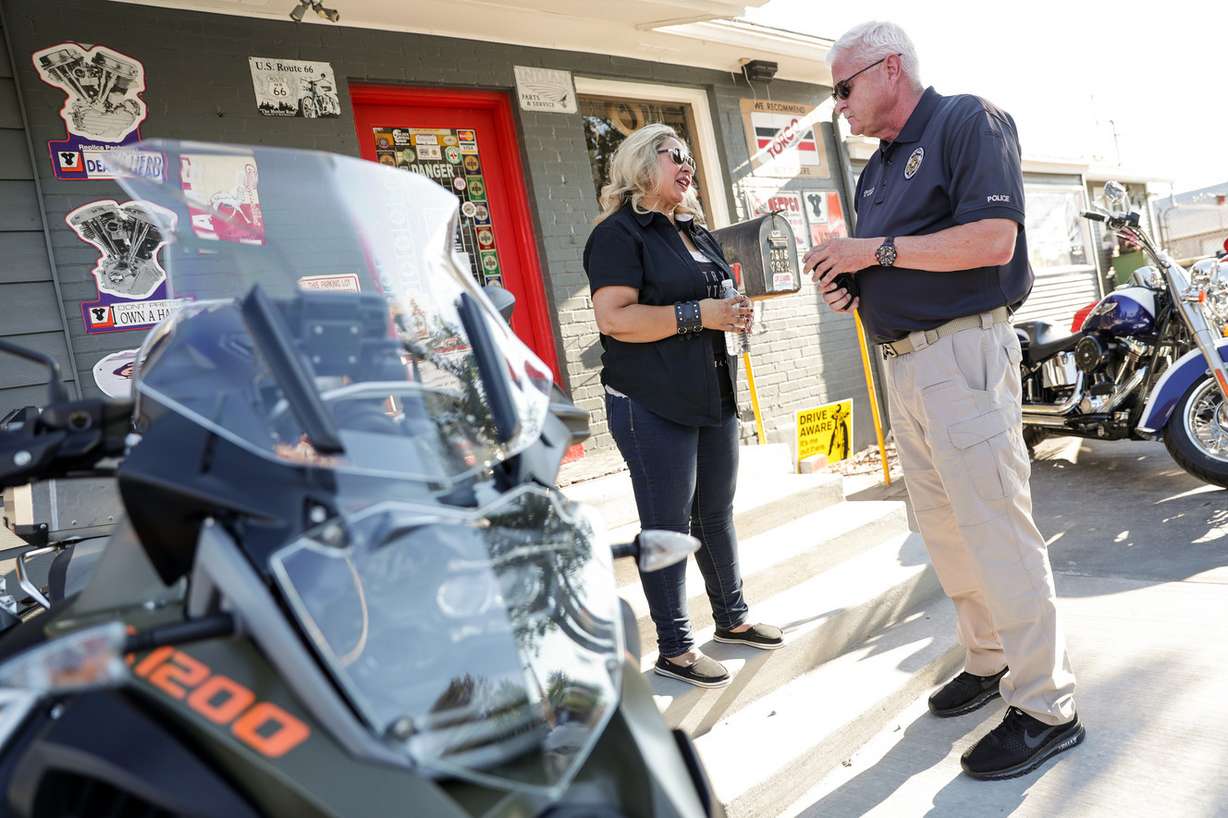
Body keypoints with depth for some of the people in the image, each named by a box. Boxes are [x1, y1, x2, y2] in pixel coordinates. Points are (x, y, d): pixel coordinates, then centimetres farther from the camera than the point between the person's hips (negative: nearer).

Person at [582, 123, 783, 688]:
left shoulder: (696, 230, 18)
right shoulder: (619, 233, -9)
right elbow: (614, 318, -21)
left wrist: (735, 315, 7)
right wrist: (697, 315, -21)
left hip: (712, 395, 8)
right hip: (653, 404, -8)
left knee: (716, 514, 17)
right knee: (667, 526, 0)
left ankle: (731, 618, 33)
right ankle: (674, 649, 13)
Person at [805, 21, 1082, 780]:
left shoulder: (968, 121, -4)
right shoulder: (877, 169, 20)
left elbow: (993, 239, -18)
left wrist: (877, 249, -15)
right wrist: (851, 285, 3)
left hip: (963, 354, -9)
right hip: (903, 365, 9)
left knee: (997, 533, -6)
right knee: (944, 530, 13)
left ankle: (1047, 707, 5)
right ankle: (989, 662, 28)